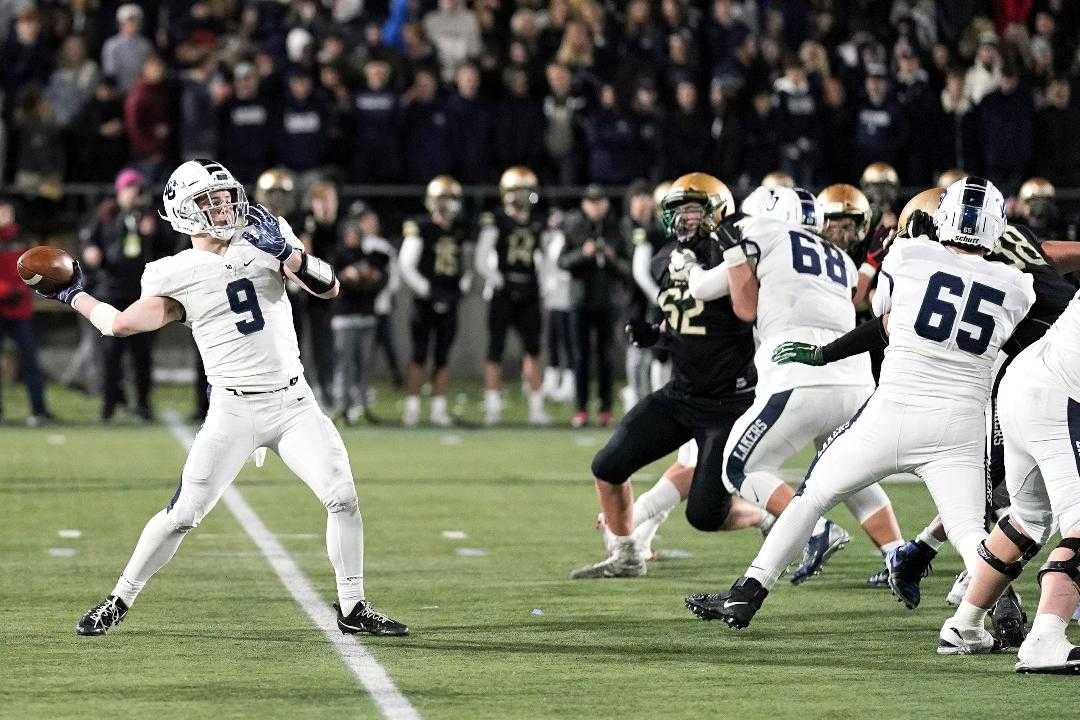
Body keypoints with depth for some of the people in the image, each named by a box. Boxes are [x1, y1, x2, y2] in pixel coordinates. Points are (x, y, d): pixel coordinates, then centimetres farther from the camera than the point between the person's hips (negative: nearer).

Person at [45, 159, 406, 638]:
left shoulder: (263, 242, 4)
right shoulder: (177, 275, -2)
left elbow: (329, 288, -1)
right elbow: (122, 324, -5)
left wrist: (290, 255, -17)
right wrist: (73, 296, 6)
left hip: (295, 403, 2)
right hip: (233, 411, -2)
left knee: (342, 498, -9)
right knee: (183, 515, -4)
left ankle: (352, 609, 4)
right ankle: (119, 602, 12)